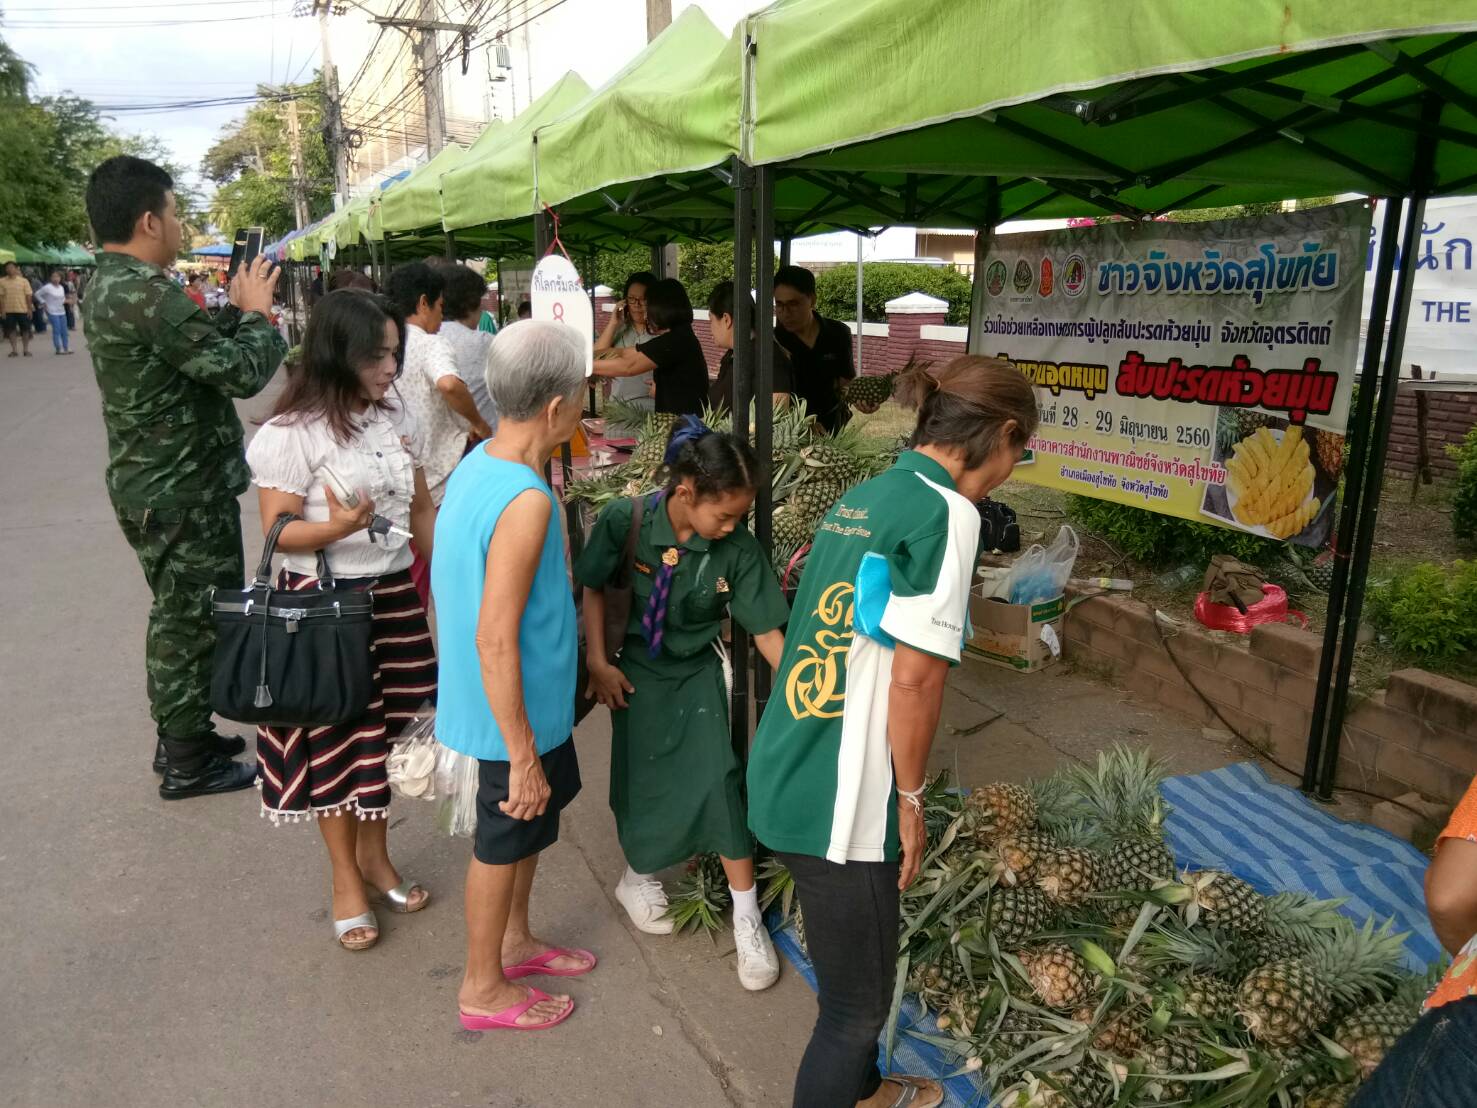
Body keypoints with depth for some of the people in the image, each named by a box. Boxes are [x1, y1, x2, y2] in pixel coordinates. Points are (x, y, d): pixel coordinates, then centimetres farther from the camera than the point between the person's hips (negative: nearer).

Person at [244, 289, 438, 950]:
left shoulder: (394, 420, 5)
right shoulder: (292, 433, -14)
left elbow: (422, 509, 13)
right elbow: (279, 532, -14)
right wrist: (336, 528, -32)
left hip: (395, 596, 5)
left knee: (386, 730, 13)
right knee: (336, 740, 6)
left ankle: (375, 854, 34)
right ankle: (346, 880, 23)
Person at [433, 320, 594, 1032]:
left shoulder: (477, 462, -1)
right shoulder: (526, 501, -30)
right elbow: (495, 640, -29)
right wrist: (523, 755, -21)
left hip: (534, 701, 9)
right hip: (518, 712, -9)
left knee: (539, 813, 26)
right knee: (507, 837, 11)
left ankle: (514, 941, 47)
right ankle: (483, 988, 34)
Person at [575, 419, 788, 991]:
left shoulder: (738, 550, -21)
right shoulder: (625, 521, -21)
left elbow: (767, 630, -15)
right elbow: (593, 588, -6)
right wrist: (598, 662, -8)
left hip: (699, 672, 0)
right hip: (637, 668, 1)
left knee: (717, 778, -12)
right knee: (640, 779, 8)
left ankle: (747, 916, 5)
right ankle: (638, 877, 39)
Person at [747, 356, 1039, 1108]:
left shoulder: (862, 496, 11)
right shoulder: (946, 511, -15)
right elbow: (914, 676, -19)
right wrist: (910, 796, -6)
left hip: (789, 774, 9)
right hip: (839, 798, -9)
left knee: (858, 968, 30)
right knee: (858, 997, 11)